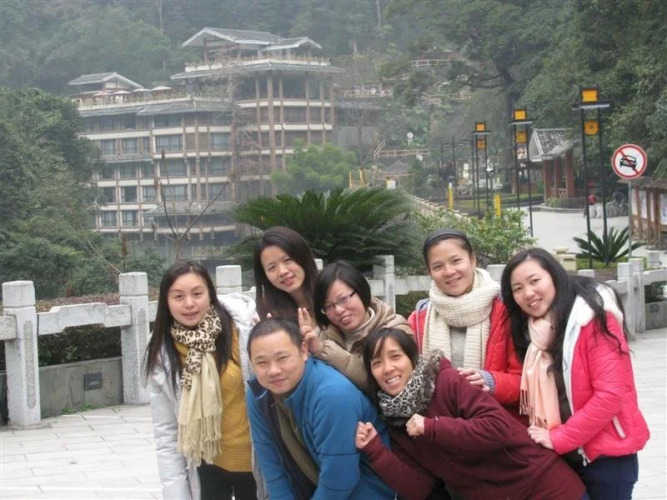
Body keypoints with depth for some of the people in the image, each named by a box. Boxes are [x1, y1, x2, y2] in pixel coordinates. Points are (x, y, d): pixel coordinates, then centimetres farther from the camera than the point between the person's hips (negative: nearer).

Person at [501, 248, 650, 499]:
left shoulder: (594, 318, -13)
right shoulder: (531, 330, 8)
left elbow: (610, 394, -20)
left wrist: (557, 439, -19)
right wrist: (539, 437, -5)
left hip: (605, 457, -6)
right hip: (559, 458, 6)